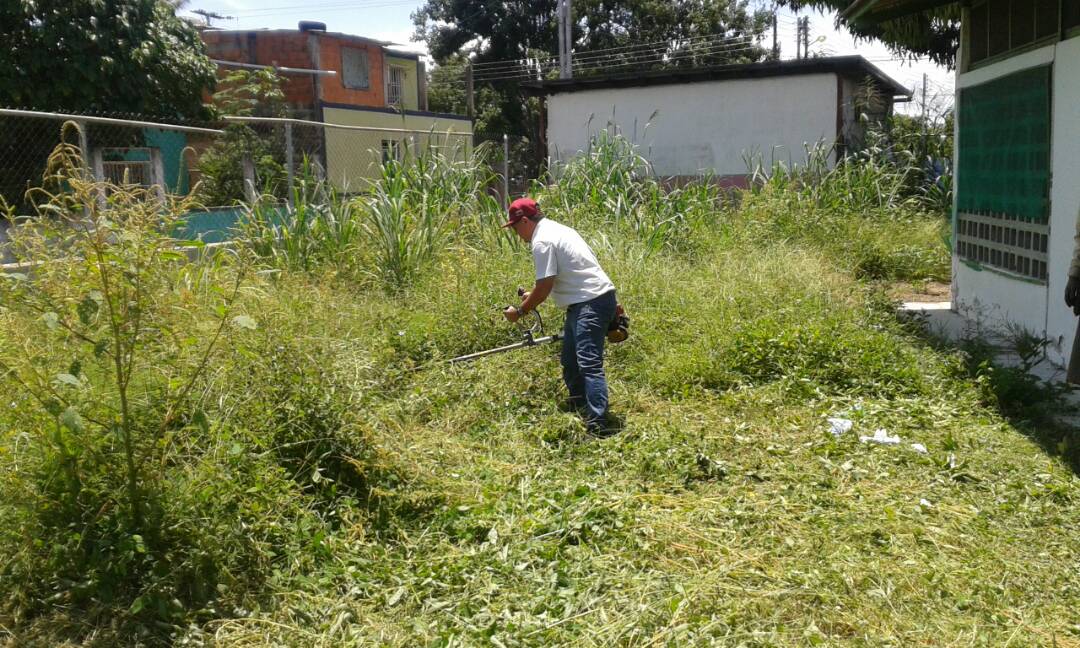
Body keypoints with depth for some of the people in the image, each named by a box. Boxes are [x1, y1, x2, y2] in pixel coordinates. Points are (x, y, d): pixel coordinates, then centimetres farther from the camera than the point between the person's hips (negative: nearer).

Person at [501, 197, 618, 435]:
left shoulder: (541, 241, -13)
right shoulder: (556, 228, 19)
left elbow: (544, 286, -15)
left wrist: (520, 311, -3)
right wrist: (533, 295, 31)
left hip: (590, 303, -11)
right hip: (586, 302, 11)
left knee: (589, 364, -17)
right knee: (570, 361, 19)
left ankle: (597, 427, -21)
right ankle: (580, 412, 28)